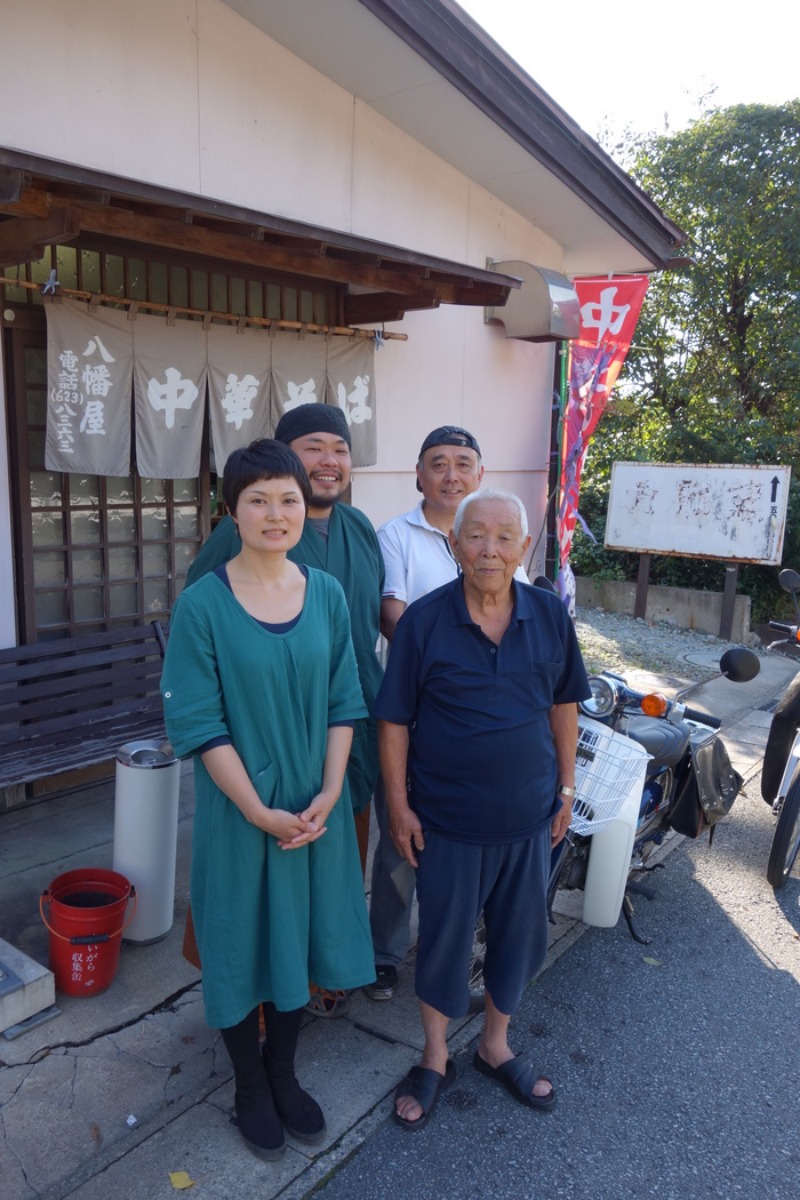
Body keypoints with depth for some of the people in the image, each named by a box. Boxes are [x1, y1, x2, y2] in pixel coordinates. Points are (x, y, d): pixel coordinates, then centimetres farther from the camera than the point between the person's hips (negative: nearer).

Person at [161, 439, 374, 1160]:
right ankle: (250, 1087, 38)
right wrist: (260, 811, -15)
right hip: (239, 809, -3)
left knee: (298, 936, 18)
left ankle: (284, 1073, 43)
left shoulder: (327, 595, -2)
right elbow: (198, 724, -14)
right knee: (242, 942, 13)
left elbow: (343, 704, 1)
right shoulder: (203, 604, -14)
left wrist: (327, 794, -8)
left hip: (316, 806, 4)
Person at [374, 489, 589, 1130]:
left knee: (520, 934, 18)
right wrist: (399, 806, -8)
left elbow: (564, 706, 6)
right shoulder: (423, 620, -13)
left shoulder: (551, 614, -5)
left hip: (529, 815, 3)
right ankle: (434, 1059, 38)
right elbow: (394, 720, -8)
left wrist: (566, 788, 7)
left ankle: (496, 1046, 44)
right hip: (447, 819, -3)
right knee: (444, 937, 13)